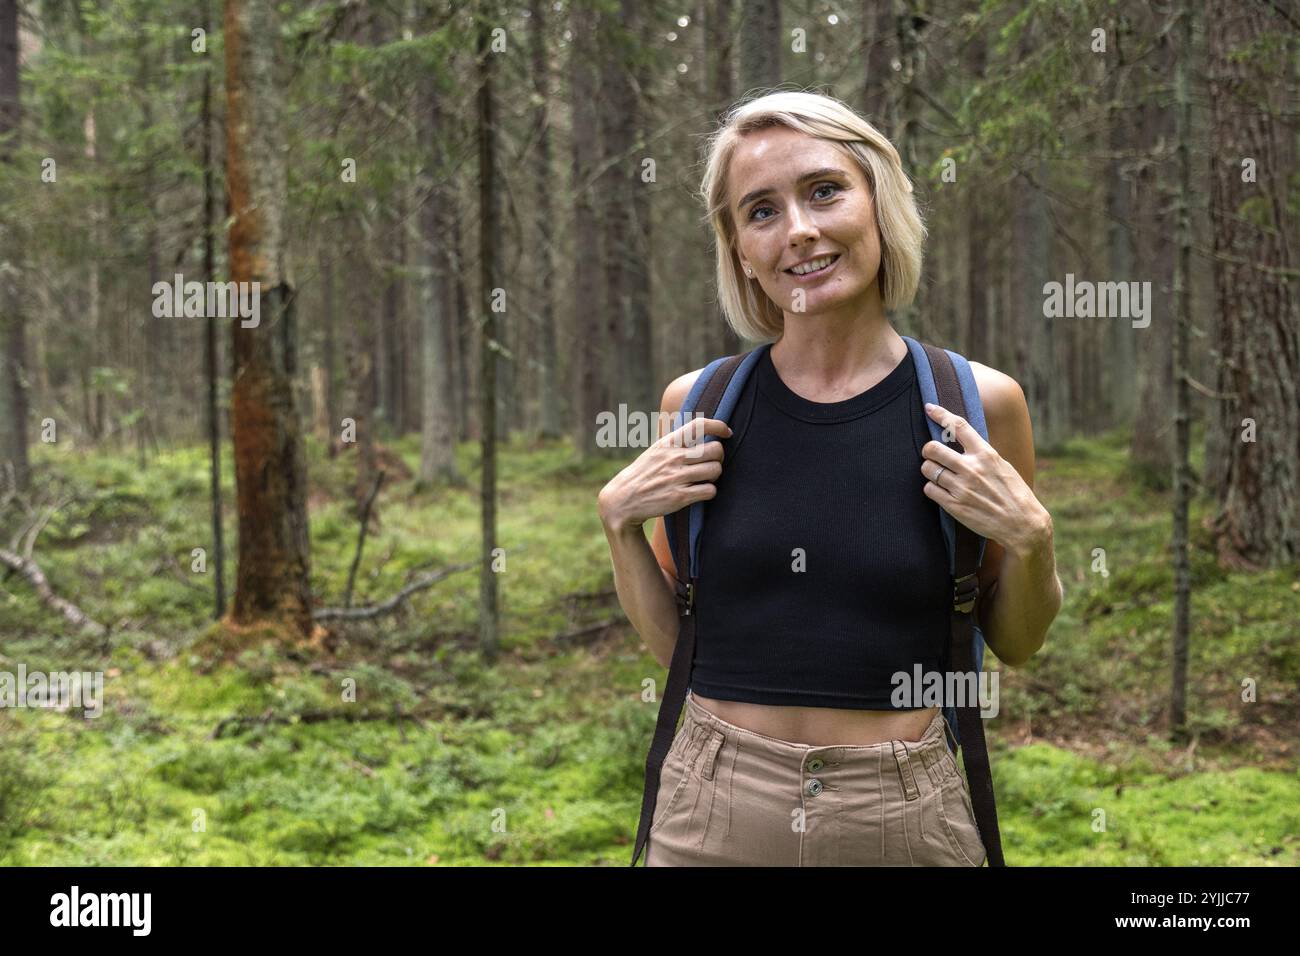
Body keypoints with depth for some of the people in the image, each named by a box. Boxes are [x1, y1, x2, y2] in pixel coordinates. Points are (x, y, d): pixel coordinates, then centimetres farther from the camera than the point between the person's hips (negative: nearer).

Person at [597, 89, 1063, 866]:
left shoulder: (978, 402, -6)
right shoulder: (700, 406, -3)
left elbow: (1017, 645, 5)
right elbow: (670, 642, 7)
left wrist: (1028, 539, -12)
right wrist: (620, 522, -7)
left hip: (906, 816, 0)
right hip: (716, 808, 1)